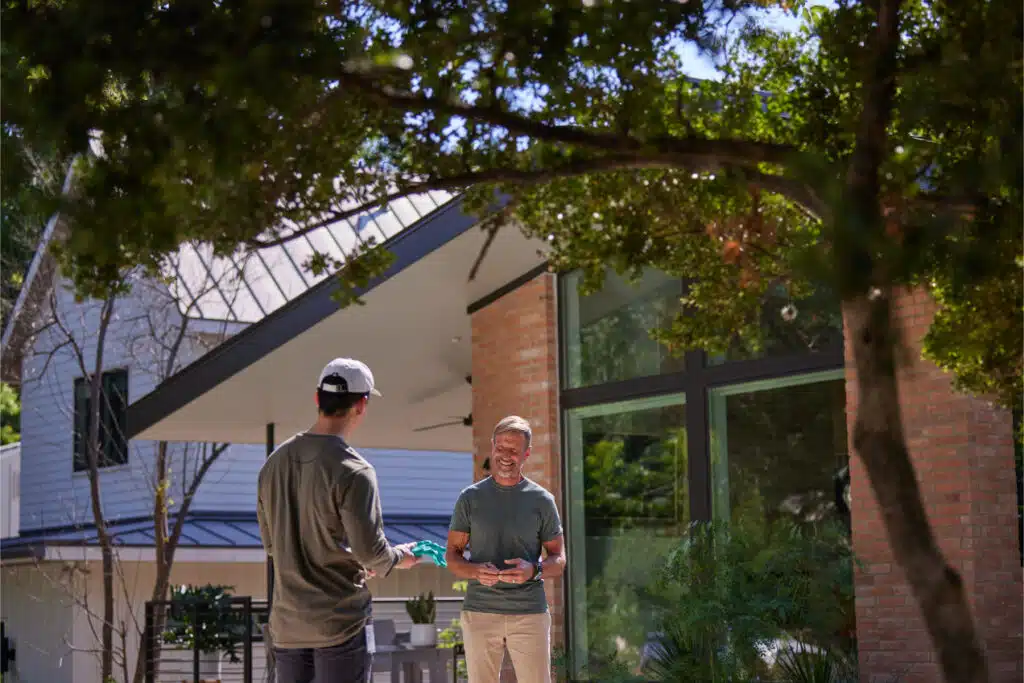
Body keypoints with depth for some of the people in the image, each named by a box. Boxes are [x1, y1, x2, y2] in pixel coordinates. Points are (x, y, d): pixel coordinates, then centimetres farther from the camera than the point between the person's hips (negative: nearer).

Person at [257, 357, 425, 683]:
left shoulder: (275, 462, 5)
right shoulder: (352, 471, -16)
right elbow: (370, 550, -17)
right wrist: (399, 557, 7)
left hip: (287, 623, 6)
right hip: (341, 621, -6)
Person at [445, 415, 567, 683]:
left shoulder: (542, 500, 5)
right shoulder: (470, 498, 7)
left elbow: (558, 561, 8)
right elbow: (452, 555, 8)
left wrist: (533, 570, -15)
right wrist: (475, 571, -14)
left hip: (529, 612, -1)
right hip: (480, 611, 1)